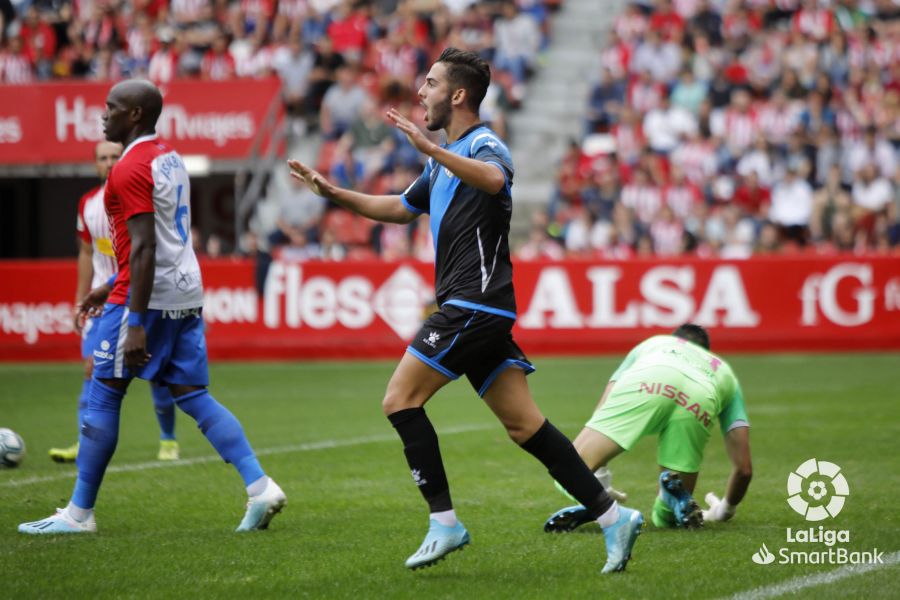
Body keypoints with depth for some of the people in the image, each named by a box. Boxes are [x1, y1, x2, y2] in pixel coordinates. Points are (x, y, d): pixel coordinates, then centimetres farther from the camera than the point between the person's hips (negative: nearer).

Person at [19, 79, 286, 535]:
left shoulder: (130, 169, -14)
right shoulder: (170, 158, 16)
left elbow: (145, 248, -22)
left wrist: (135, 323, -24)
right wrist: (111, 288, 30)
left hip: (149, 296, -9)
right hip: (186, 292, 9)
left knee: (103, 396, 0)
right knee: (193, 395, 8)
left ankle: (79, 513, 5)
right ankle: (260, 487, -5)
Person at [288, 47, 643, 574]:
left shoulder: (484, 144, -9)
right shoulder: (446, 159, 21)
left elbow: (493, 179, -35)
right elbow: (401, 208, 36)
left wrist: (430, 148, -40)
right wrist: (334, 193, 30)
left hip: (475, 305, -9)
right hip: (476, 309, 9)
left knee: (401, 400, -8)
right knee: (524, 425, 4)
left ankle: (445, 523, -5)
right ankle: (611, 515, 2)